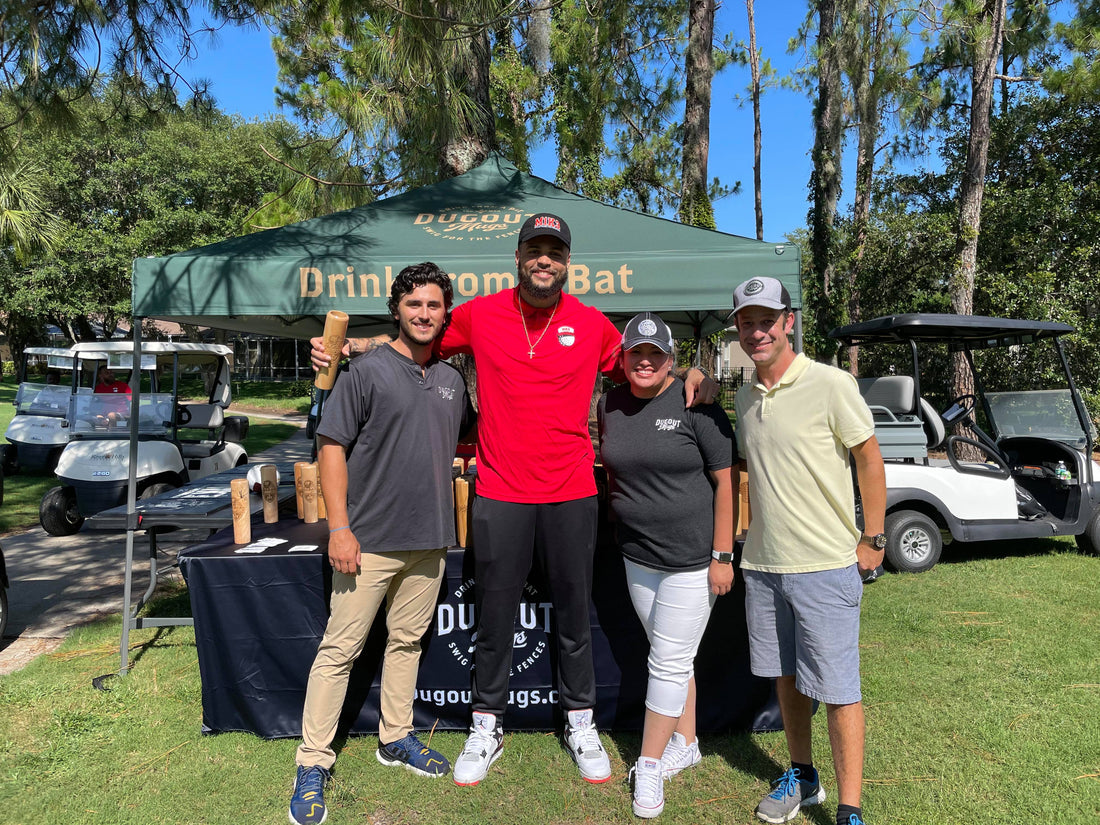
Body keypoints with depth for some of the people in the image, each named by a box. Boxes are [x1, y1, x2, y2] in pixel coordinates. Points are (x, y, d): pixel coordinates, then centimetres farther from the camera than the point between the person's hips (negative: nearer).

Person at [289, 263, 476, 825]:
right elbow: (332, 448, -9)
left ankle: (396, 737, 34)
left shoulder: (452, 378, 10)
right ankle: (313, 763, 16)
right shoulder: (367, 371, -6)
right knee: (340, 650, 2)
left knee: (407, 642, 18)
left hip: (429, 539, 5)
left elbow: (468, 437, 26)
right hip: (369, 540, -5)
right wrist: (339, 527, -14)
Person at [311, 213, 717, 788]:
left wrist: (692, 378, -3)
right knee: (493, 616, 9)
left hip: (571, 493, 1)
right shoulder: (479, 316, 0)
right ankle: (486, 727, 30)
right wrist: (349, 347, 2)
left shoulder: (592, 325, 2)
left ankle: (581, 724, 33)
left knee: (574, 612, 13)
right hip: (500, 493, 0)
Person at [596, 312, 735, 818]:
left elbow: (725, 481, -11)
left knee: (669, 663, 2)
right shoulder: (610, 405, 3)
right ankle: (685, 744, 37)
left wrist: (722, 555, -12)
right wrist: (618, 518, 11)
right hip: (637, 556, 5)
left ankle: (648, 766, 17)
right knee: (672, 657, 19)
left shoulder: (695, 404, -12)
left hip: (692, 559, -5)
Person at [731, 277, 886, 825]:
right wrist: (742, 539, 15)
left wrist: (873, 539, -7)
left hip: (826, 566, -6)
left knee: (838, 690, 1)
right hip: (762, 566, 6)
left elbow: (869, 460, -6)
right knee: (785, 679, 17)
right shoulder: (744, 397, 7)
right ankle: (802, 777, 36)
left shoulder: (831, 385, -11)